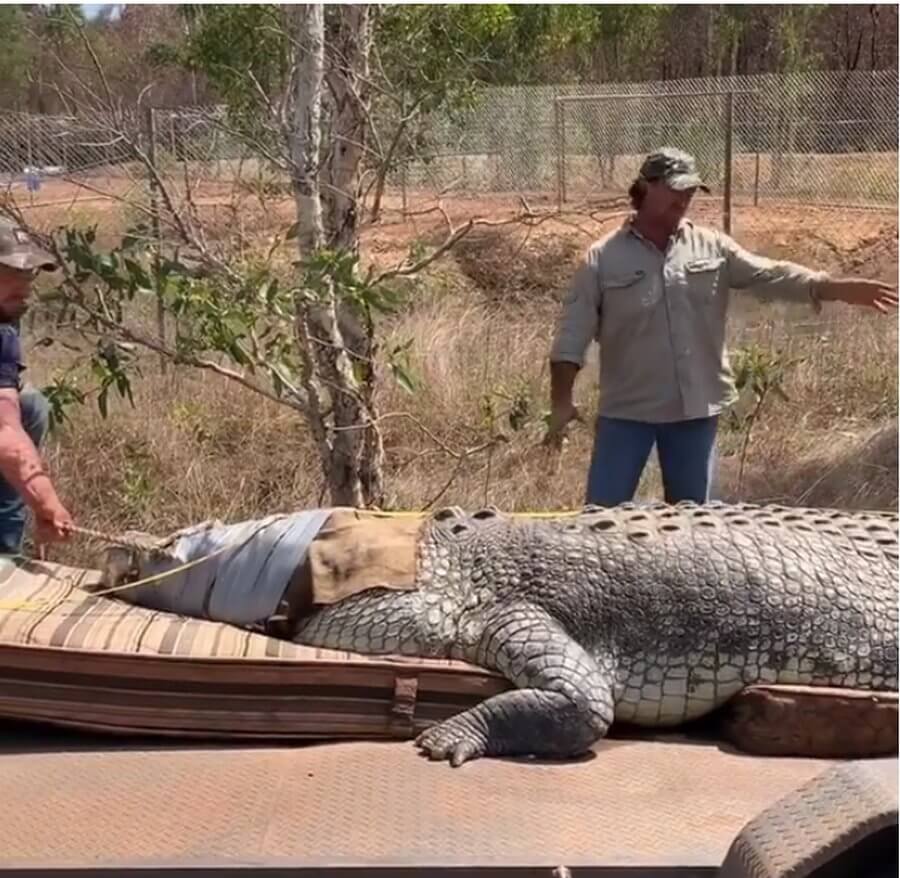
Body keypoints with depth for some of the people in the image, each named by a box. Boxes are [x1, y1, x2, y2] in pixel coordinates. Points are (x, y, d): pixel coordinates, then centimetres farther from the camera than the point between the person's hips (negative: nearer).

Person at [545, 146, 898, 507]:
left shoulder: (712, 247, 4)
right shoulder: (603, 258, -5)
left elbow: (772, 275, -2)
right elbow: (572, 333, -6)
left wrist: (839, 288, -14)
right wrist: (561, 401, -12)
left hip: (696, 408, 3)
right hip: (626, 410, -3)